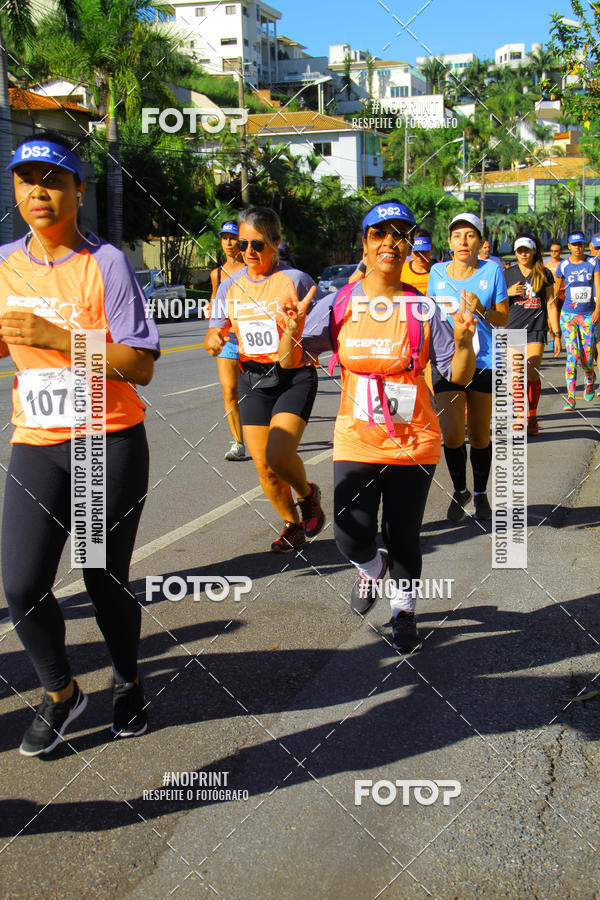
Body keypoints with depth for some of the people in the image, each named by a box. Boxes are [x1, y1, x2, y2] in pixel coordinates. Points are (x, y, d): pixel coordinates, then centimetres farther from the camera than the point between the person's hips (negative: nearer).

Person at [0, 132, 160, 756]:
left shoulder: (106, 263, -9)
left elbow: (141, 366, -16)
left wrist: (58, 337, -24)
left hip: (111, 445, -4)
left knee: (105, 581, 4)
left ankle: (127, 683, 33)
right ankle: (59, 693, 21)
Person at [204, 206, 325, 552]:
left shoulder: (297, 280, -5)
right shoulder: (230, 287, 7)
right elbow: (215, 331, 11)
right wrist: (215, 337, -13)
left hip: (294, 376, -4)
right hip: (253, 381, 5)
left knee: (278, 455, -21)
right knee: (263, 466, 5)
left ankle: (308, 494, 13)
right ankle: (293, 525, 30)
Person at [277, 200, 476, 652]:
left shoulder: (425, 309, -3)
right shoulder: (338, 304, -3)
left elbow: (459, 376, -2)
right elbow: (291, 361, -5)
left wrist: (464, 343, -21)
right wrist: (293, 331, -26)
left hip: (414, 443, 0)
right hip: (356, 441, 0)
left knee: (404, 537, 7)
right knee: (353, 538, -4)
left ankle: (404, 611, 33)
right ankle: (373, 569, 33)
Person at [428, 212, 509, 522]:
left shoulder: (492, 270, 0)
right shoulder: (437, 272, 5)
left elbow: (503, 319, 3)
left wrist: (481, 310, -16)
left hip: (482, 360, -1)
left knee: (479, 436, 8)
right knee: (452, 434, -8)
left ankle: (480, 494, 29)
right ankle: (459, 491, 16)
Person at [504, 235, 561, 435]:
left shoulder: (544, 274, 7)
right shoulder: (508, 274, 9)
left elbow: (551, 305, 9)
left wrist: (557, 334, 6)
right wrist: (509, 292, -7)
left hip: (535, 330, -1)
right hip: (512, 329, 1)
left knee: (532, 375, -11)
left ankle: (532, 418, 2)